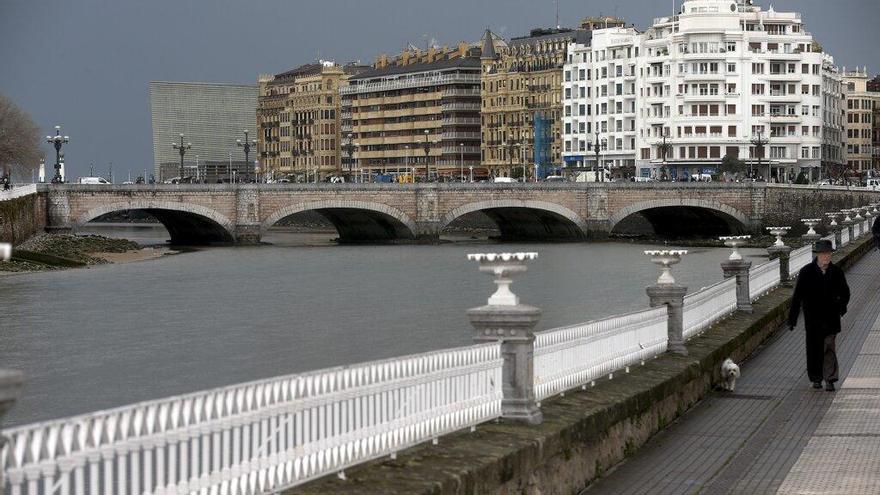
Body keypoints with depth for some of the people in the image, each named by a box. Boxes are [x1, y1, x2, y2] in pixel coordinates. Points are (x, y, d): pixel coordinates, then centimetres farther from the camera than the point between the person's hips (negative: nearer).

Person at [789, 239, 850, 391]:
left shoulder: (836, 272, 1)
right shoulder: (806, 272, -5)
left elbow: (845, 292, 18)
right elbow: (797, 296, -3)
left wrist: (842, 306, 5)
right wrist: (792, 318, -5)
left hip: (831, 317, 1)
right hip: (813, 319, 0)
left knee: (830, 349, -4)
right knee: (814, 349, 6)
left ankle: (830, 379, 0)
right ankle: (816, 378, 20)